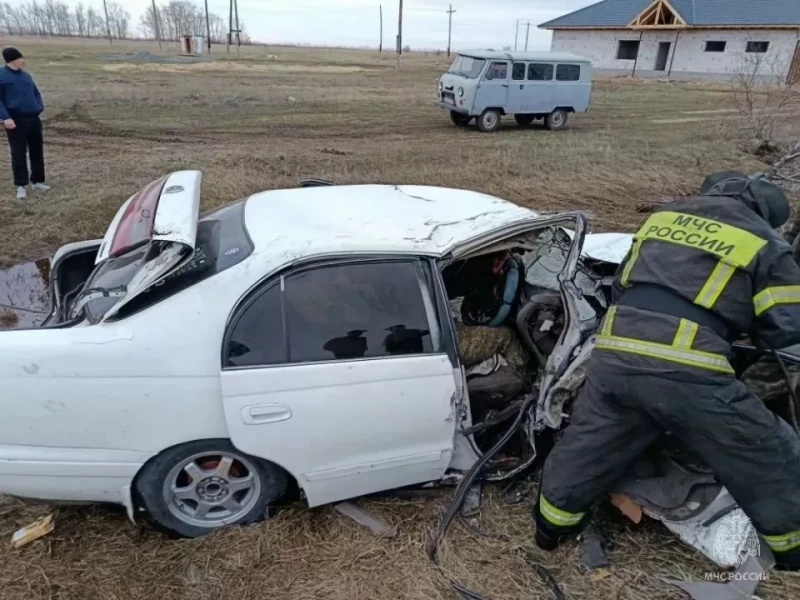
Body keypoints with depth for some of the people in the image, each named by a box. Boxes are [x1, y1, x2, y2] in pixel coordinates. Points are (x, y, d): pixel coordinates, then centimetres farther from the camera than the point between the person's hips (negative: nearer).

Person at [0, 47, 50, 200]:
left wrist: (40, 107, 6)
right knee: (18, 154, -3)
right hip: (16, 120, -6)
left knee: (37, 151, 10)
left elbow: (36, 93, 24)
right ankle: (21, 185, 5)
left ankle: (37, 181, 21)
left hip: (33, 119, 6)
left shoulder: (26, 75, 13)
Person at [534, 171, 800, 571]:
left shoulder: (666, 216, 24)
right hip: (686, 369, -4)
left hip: (615, 354, 4)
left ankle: (552, 526, 42)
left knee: (585, 447, 23)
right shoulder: (764, 242, 11)